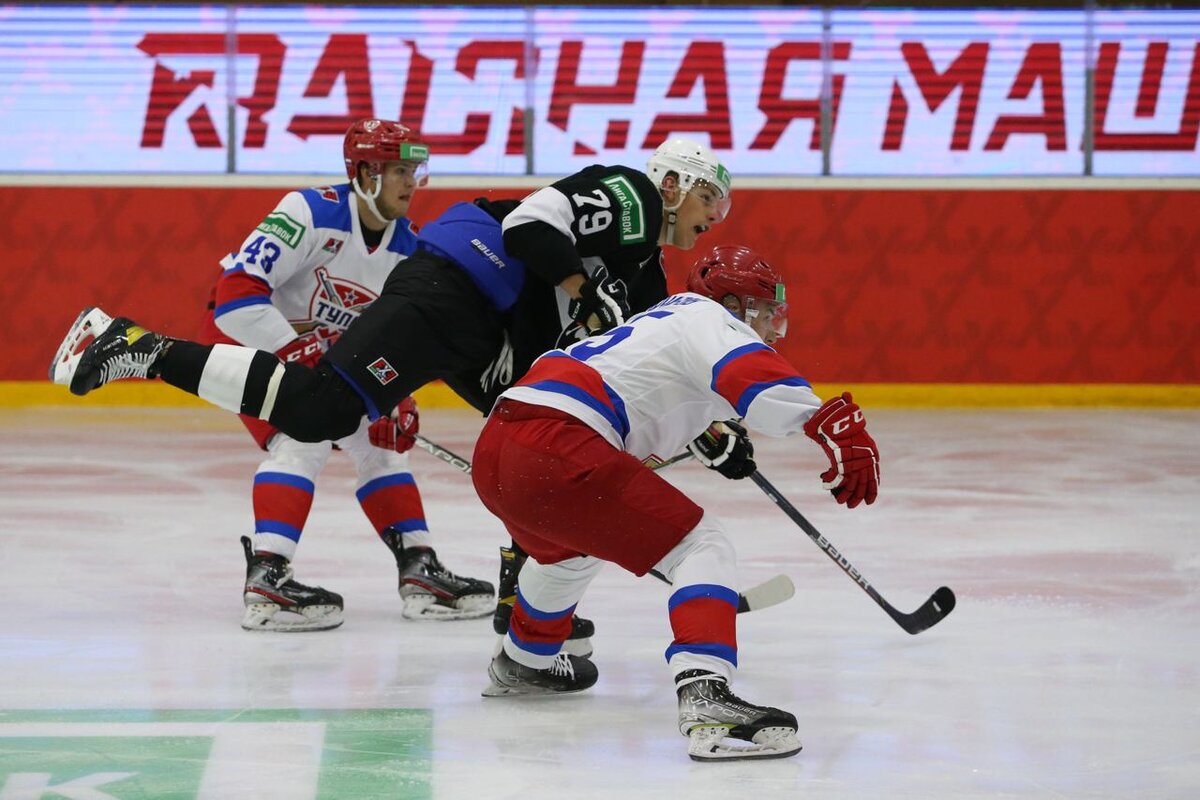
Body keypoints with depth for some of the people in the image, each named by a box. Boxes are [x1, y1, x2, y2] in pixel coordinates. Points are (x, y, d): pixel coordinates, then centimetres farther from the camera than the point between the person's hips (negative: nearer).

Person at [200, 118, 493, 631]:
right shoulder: (311, 214, -29)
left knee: (380, 442, 6)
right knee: (303, 440, -25)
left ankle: (420, 570, 12)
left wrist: (398, 396, -10)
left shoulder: (408, 248, -5)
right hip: (247, 334, -8)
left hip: (324, 347, 8)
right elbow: (238, 291, -35)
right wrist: (298, 352, -34)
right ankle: (266, 581, -29)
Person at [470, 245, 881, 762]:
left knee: (571, 550, 40)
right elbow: (751, 372, -21)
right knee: (699, 547, -10)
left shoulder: (668, 316, 31)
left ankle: (524, 663, 62)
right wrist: (834, 425, -31)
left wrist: (712, 441, 58)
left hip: (493, 450, 10)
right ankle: (706, 702, -30)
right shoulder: (710, 318, 2)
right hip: (555, 453, -10)